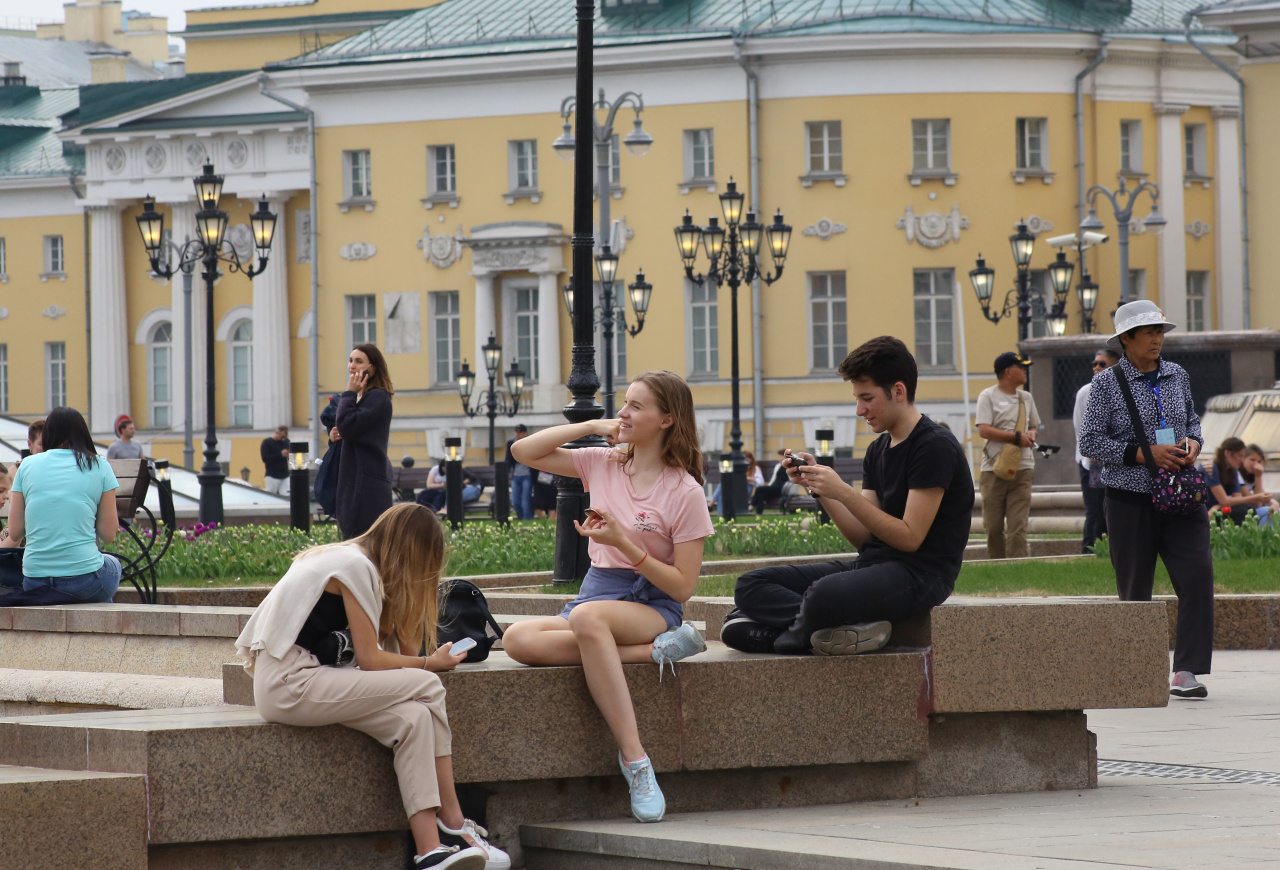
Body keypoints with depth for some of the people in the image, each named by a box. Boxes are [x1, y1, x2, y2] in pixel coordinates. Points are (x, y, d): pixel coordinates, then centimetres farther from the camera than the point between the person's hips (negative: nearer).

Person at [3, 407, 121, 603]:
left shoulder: (28, 465, 6)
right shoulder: (99, 467, 1)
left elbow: (14, 534, 5)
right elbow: (109, 534, 1)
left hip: (33, 584, 3)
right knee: (112, 563, 34)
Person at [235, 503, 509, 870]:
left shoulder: (353, 560, 19)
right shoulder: (356, 567, -10)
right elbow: (369, 659, -11)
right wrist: (430, 664, 0)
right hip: (288, 685, -10)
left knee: (412, 718, -6)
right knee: (426, 686, -13)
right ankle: (453, 825, -5)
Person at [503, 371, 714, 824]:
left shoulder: (684, 492, -5)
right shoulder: (603, 464, 11)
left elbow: (683, 585, -8)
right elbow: (524, 451, 10)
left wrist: (623, 542, -19)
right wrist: (592, 426, 3)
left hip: (653, 604, -5)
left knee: (587, 617, -42)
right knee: (518, 640, -28)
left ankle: (634, 758, -41)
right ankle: (655, 651, -27)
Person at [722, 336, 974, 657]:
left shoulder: (934, 446, -10)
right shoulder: (878, 450, 18)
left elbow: (909, 538, -15)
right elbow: (863, 536, 13)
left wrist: (843, 492, -16)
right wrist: (818, 487, 0)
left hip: (919, 573, -10)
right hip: (872, 562, 10)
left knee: (823, 595, -41)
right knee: (750, 585, -5)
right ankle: (855, 628, -21)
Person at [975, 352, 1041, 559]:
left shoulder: (1026, 398, 16)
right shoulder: (988, 396, -2)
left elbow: (1033, 425, 28)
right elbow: (984, 430, -12)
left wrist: (1031, 435, 4)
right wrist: (1017, 437, -15)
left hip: (1022, 468, 3)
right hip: (994, 469, -3)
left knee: (1018, 526, -7)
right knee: (993, 526, 3)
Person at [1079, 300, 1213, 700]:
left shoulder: (1177, 376, 11)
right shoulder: (1107, 383, -3)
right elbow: (1090, 441, -6)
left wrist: (1192, 443, 0)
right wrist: (1146, 453, -14)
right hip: (1129, 498, -3)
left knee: (1197, 573, -13)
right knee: (1134, 587, 3)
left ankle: (1186, 670, -13)